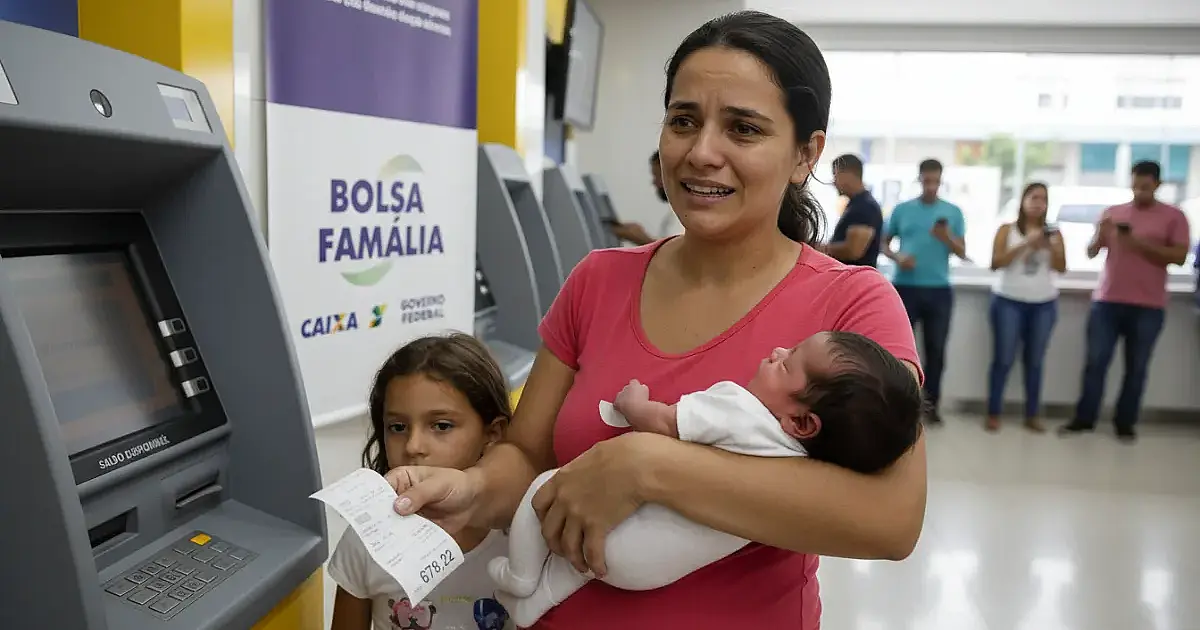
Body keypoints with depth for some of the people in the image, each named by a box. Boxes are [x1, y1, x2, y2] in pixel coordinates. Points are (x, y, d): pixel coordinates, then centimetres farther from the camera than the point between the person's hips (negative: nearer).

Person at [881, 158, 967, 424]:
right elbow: (884, 243, 9)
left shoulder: (953, 212, 6)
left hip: (939, 290, 1)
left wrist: (947, 238, -17)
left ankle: (931, 402, 15)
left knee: (936, 348, 5)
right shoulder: (902, 209, 5)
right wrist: (897, 257, -12)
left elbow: (962, 253, 4)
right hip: (905, 287, -1)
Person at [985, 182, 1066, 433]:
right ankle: (993, 414, 3)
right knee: (1003, 359, -3)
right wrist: (1026, 244, -14)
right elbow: (996, 262, -9)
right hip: (1009, 301, -2)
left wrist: (1050, 246, -15)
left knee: (1035, 361, 4)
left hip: (1044, 304, 2)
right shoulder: (1007, 229, 2)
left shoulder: (1053, 233, 8)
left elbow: (1061, 267, 0)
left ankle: (1032, 415, 11)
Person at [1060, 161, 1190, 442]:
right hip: (1106, 302, 2)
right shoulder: (1112, 212, 10)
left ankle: (1125, 423, 14)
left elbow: (1179, 257, -6)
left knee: (1136, 367, 4)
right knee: (1095, 362, 1)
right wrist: (1100, 235, -13)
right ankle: (1084, 419, 9)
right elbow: (1091, 253, 9)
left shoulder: (1174, 216, 2)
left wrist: (1140, 244, -17)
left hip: (1148, 307, -2)